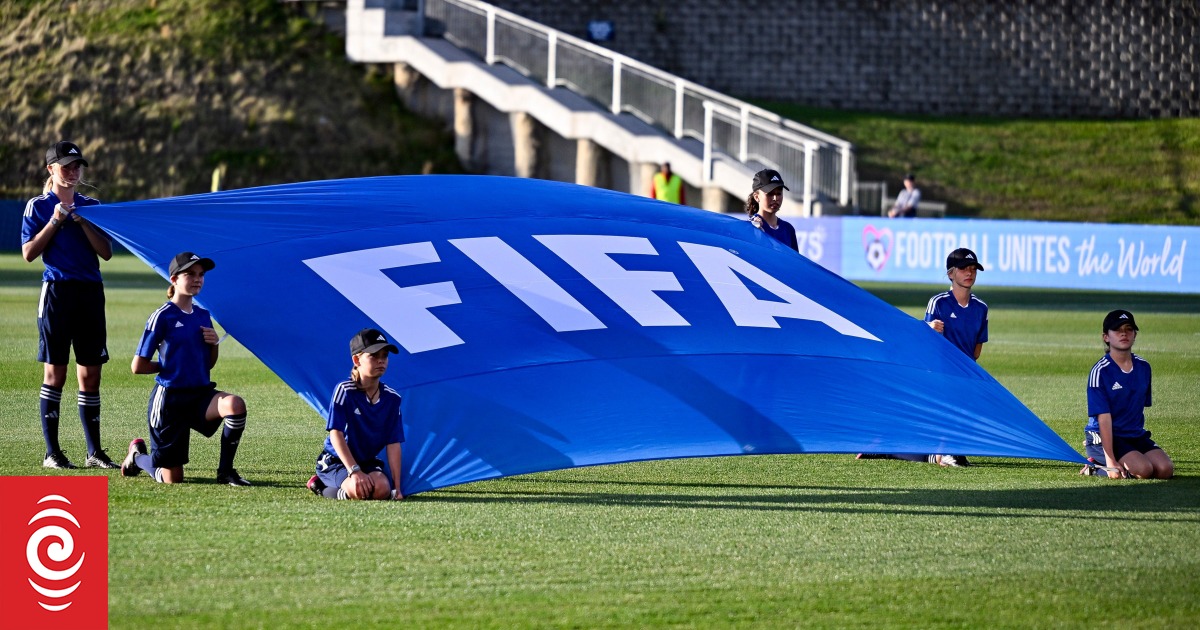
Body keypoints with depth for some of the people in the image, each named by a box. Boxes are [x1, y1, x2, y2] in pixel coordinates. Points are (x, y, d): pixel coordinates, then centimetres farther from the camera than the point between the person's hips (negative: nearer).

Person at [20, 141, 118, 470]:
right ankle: (52, 452, 2)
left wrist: (81, 221, -7)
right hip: (57, 291, -4)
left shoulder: (90, 206, 12)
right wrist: (55, 222, -11)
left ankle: (94, 452, 9)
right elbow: (29, 253, -4)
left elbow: (106, 252, 5)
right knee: (55, 373, -3)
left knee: (90, 374, 5)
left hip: (90, 292, 4)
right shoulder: (38, 206, 2)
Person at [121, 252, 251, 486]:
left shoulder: (202, 315, 8)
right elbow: (138, 366, -11)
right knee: (172, 479, 0)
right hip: (169, 399, -5)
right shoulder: (163, 316, -11)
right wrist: (169, 365, 0)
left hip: (200, 395, 5)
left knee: (235, 405, -30)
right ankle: (138, 454, 34)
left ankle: (225, 471, -12)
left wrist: (213, 344, -3)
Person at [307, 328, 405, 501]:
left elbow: (393, 443, -2)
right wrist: (354, 471, -27)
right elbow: (336, 433, -18)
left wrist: (397, 487, -8)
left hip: (369, 462, 5)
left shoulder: (392, 399, -1)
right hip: (336, 461, -5)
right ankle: (322, 487, -1)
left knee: (382, 489, -29)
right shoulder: (344, 391, -14)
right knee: (359, 490, -36)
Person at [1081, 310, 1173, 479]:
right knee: (1143, 470, -29)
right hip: (1105, 437, -7)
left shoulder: (1143, 367, 7)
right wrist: (1110, 460, -22)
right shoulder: (1100, 371, -12)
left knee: (1165, 469, -17)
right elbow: (1104, 417, -17)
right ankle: (1096, 466, -4)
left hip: (1136, 435, 7)